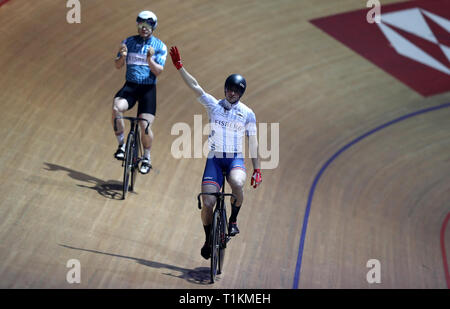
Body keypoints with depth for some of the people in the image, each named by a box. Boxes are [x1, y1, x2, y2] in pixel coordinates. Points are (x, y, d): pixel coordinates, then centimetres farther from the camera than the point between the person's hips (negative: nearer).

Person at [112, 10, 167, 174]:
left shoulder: (160, 46, 0)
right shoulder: (128, 42, 6)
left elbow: (158, 71, -8)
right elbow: (118, 65, 4)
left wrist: (149, 60, -27)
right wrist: (122, 56, -18)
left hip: (148, 88, -1)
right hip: (130, 86, 1)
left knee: (145, 125, -12)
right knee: (116, 108, -29)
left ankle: (146, 158, 12)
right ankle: (121, 145, -12)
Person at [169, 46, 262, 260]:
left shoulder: (247, 114, 4)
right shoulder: (213, 105, 6)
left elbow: (253, 143, 6)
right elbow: (194, 86, -2)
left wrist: (257, 170, 2)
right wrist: (179, 67, -12)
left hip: (236, 159, -1)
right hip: (214, 159, 1)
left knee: (237, 184, -35)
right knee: (207, 204, -7)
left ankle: (233, 220, -10)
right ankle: (208, 240, 18)